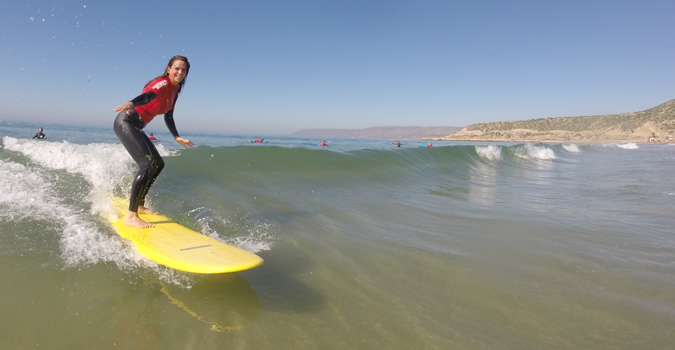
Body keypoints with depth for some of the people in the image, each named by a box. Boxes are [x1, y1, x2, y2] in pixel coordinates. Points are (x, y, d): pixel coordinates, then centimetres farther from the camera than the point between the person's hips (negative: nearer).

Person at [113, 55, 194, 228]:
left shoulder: (175, 90, 13)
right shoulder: (163, 83, -15)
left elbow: (168, 116, 22)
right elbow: (149, 95, -38)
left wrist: (177, 137, 18)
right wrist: (131, 103, -57)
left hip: (136, 127, 10)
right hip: (126, 122, -10)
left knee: (158, 164, 15)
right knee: (148, 164, -22)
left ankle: (139, 205, 26)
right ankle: (131, 216, -20)